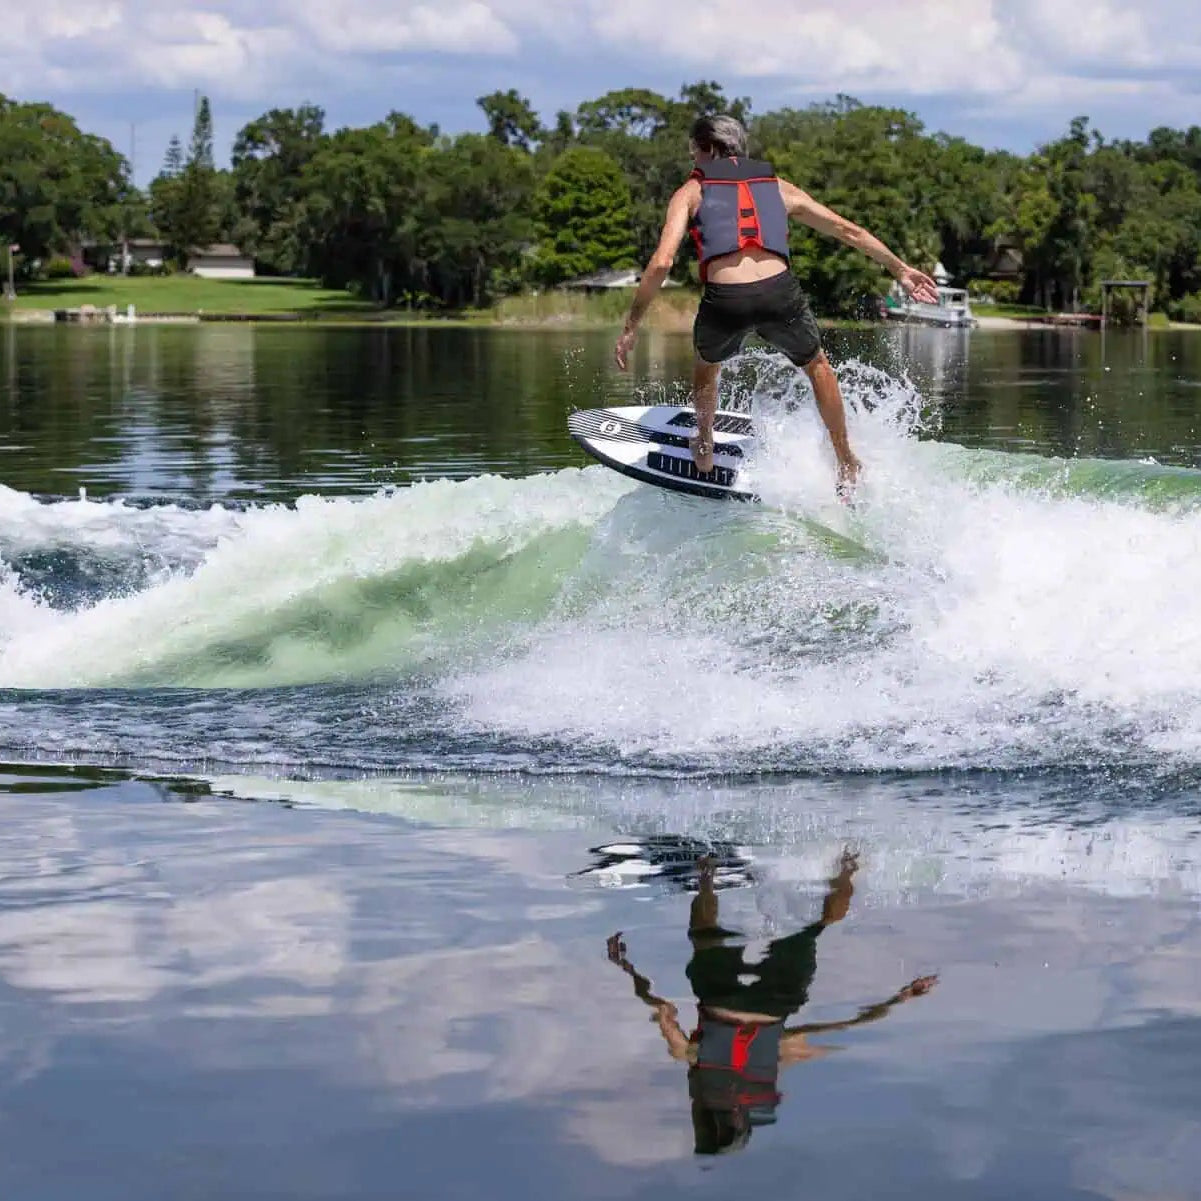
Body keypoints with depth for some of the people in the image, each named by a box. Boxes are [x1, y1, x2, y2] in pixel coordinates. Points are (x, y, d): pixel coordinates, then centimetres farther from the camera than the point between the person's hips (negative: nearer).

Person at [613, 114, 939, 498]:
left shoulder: (691, 192, 17)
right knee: (816, 366, 31)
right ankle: (846, 465, 37)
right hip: (779, 291, 2)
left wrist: (631, 327, 7)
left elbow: (662, 262, 3)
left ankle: (704, 451, 46)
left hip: (724, 299, -2)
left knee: (707, 362, 34)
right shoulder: (779, 187, 26)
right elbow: (849, 230, 27)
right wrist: (901, 269, 36)